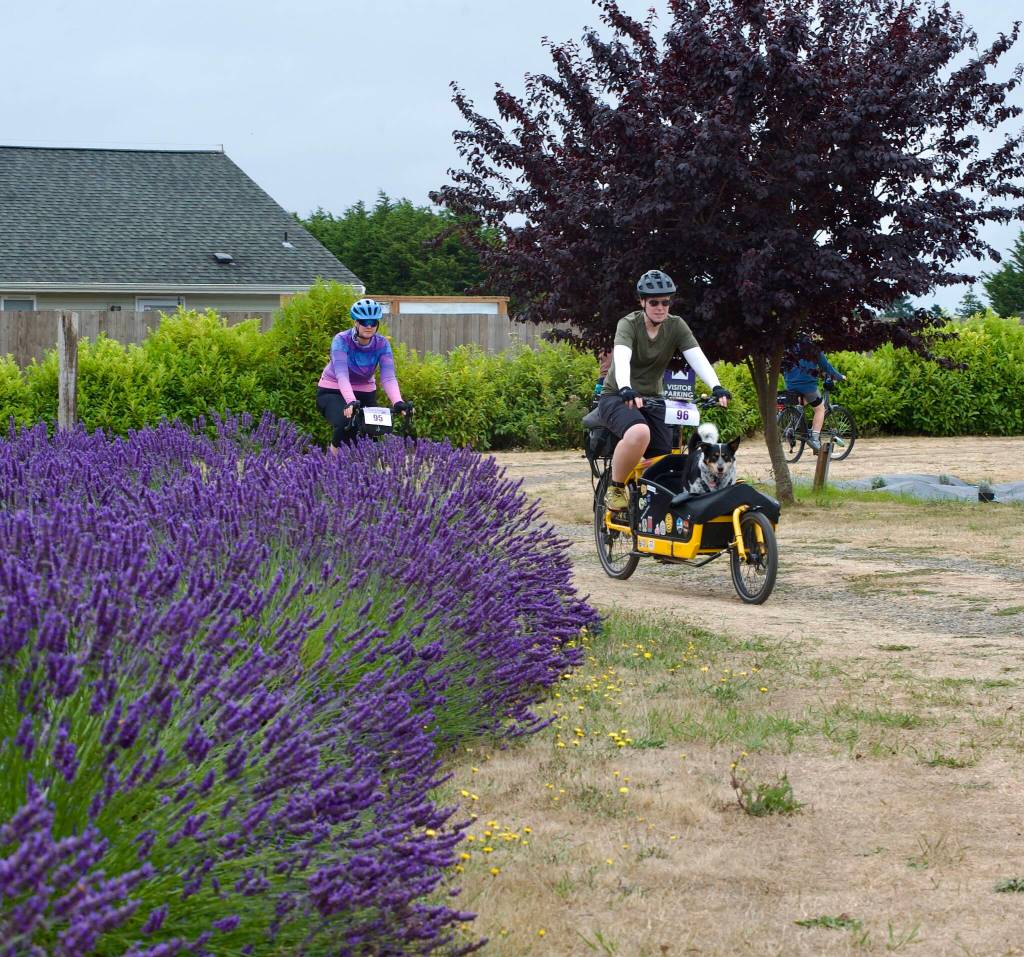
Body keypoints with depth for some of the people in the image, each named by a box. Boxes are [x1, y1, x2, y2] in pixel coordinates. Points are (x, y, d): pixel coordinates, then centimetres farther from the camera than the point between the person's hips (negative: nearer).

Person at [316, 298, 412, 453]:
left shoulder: (382, 344, -14)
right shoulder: (341, 341, -23)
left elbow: (388, 377, -25)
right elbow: (342, 375, -36)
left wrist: (398, 402, -44)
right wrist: (351, 402, -53)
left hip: (364, 393, 3)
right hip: (333, 392, -3)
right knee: (346, 424, -32)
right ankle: (335, 450, -1)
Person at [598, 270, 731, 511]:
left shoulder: (676, 326, -4)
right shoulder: (629, 324, -16)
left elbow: (697, 357, -17)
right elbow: (622, 358, -34)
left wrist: (716, 387, -35)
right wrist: (625, 389, -54)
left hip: (653, 399, 5)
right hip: (618, 397, -5)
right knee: (639, 433, -36)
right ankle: (615, 489, -16)